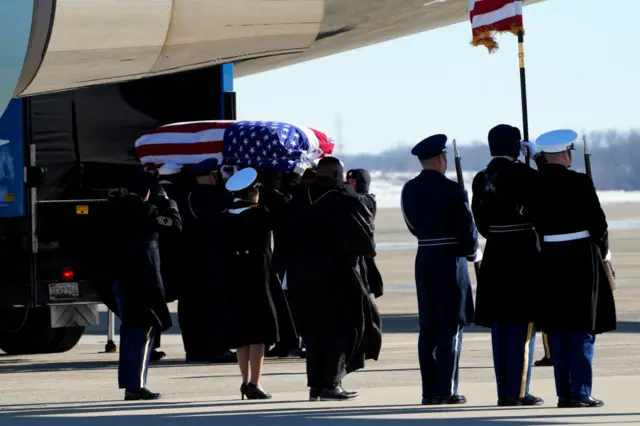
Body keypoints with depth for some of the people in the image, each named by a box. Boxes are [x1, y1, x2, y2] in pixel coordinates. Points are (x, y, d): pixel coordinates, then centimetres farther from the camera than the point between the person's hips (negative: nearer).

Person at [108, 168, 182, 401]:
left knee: (130, 329, 15)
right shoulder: (144, 210, -12)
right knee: (143, 330, -4)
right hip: (142, 278, -7)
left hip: (120, 277, 7)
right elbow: (175, 224, -12)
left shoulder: (116, 209, 8)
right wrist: (166, 201, 2)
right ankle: (136, 385, -8)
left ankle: (129, 382, 18)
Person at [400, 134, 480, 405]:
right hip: (450, 261, -6)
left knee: (428, 327, 9)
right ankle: (446, 390, -4)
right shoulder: (451, 190, -14)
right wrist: (472, 253, 7)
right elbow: (467, 227, -11)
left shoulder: (409, 190, 5)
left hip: (424, 260, 6)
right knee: (451, 327, -1)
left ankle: (429, 390, 9)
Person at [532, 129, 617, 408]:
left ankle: (564, 393, 9)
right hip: (582, 258, -4)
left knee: (557, 330, 10)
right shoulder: (580, 183, -13)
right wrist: (602, 250, 6)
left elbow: (536, 223, 2)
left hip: (550, 261, 4)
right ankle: (580, 393, -2)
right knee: (583, 329, 2)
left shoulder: (536, 184, -1)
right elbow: (598, 222, -10)